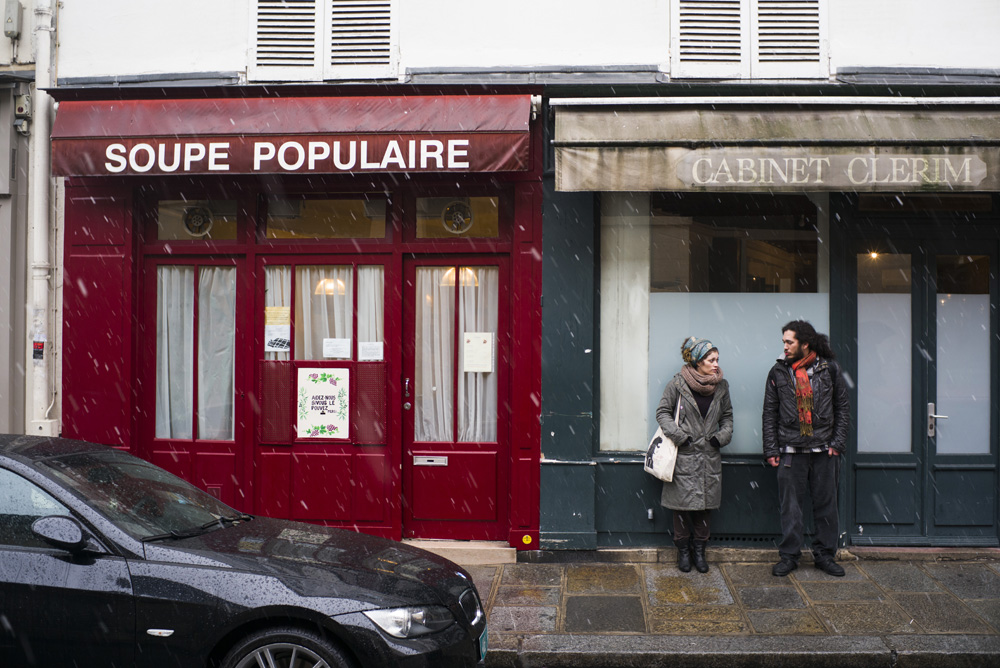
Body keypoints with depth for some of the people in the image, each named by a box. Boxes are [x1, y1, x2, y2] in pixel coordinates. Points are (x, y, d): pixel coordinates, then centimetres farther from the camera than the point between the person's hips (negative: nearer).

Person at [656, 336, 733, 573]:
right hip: (684, 456, -3)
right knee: (683, 503, 1)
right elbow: (662, 412, -2)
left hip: (710, 455, 4)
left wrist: (722, 436, 1)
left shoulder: (721, 386, 6)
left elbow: (727, 416, 18)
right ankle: (683, 551, 17)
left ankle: (699, 550, 20)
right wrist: (679, 436, -11)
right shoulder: (678, 383, -7)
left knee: (706, 504, 6)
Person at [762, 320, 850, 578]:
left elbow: (842, 406, 7)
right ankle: (789, 556, 12)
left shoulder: (829, 368, 3)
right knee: (790, 506, 2)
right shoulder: (778, 372, 5)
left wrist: (837, 442, -1)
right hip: (791, 451, 0)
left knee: (826, 505, 6)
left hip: (824, 450, 0)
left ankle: (825, 555, 19)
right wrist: (771, 449, 2)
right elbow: (770, 414, 7)